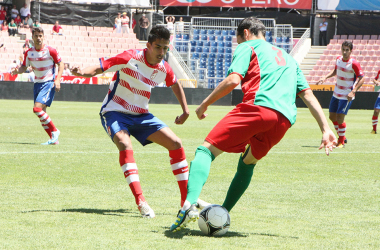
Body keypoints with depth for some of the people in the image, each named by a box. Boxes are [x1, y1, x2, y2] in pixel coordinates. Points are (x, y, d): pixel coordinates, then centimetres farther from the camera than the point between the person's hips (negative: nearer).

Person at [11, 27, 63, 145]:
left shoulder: (50, 50, -9)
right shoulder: (29, 53, 4)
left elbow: (60, 64, -1)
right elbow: (24, 67, 12)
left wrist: (57, 80, -12)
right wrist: (17, 70, -12)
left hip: (49, 83, -6)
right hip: (37, 83, 6)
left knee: (37, 108, -21)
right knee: (41, 113, 2)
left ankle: (54, 131, -7)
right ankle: (53, 139, 9)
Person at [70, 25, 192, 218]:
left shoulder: (164, 69, -3)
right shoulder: (130, 58, -21)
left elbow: (175, 84, 20)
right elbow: (100, 67, -25)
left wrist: (185, 111, 16)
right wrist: (82, 72, -45)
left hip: (141, 115, 6)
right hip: (115, 113, -6)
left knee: (175, 143, -4)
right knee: (125, 145, -34)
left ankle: (186, 199, 6)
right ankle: (140, 201, -36)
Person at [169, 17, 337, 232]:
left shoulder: (248, 47, 18)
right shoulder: (288, 58, 37)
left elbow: (233, 80, 0)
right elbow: (308, 95, 27)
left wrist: (205, 104, 9)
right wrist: (326, 129, 20)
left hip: (258, 107, -6)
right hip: (285, 119, 6)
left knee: (206, 151, -8)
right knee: (248, 163, 28)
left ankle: (190, 204, -32)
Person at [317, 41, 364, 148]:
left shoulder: (354, 63, -19)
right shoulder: (339, 59, 1)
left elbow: (362, 78, -16)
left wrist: (353, 92, -23)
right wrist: (325, 77, 5)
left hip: (347, 95, -7)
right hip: (336, 93, 7)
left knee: (340, 118, -11)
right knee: (332, 116, 13)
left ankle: (341, 142, 7)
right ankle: (342, 137, 31)